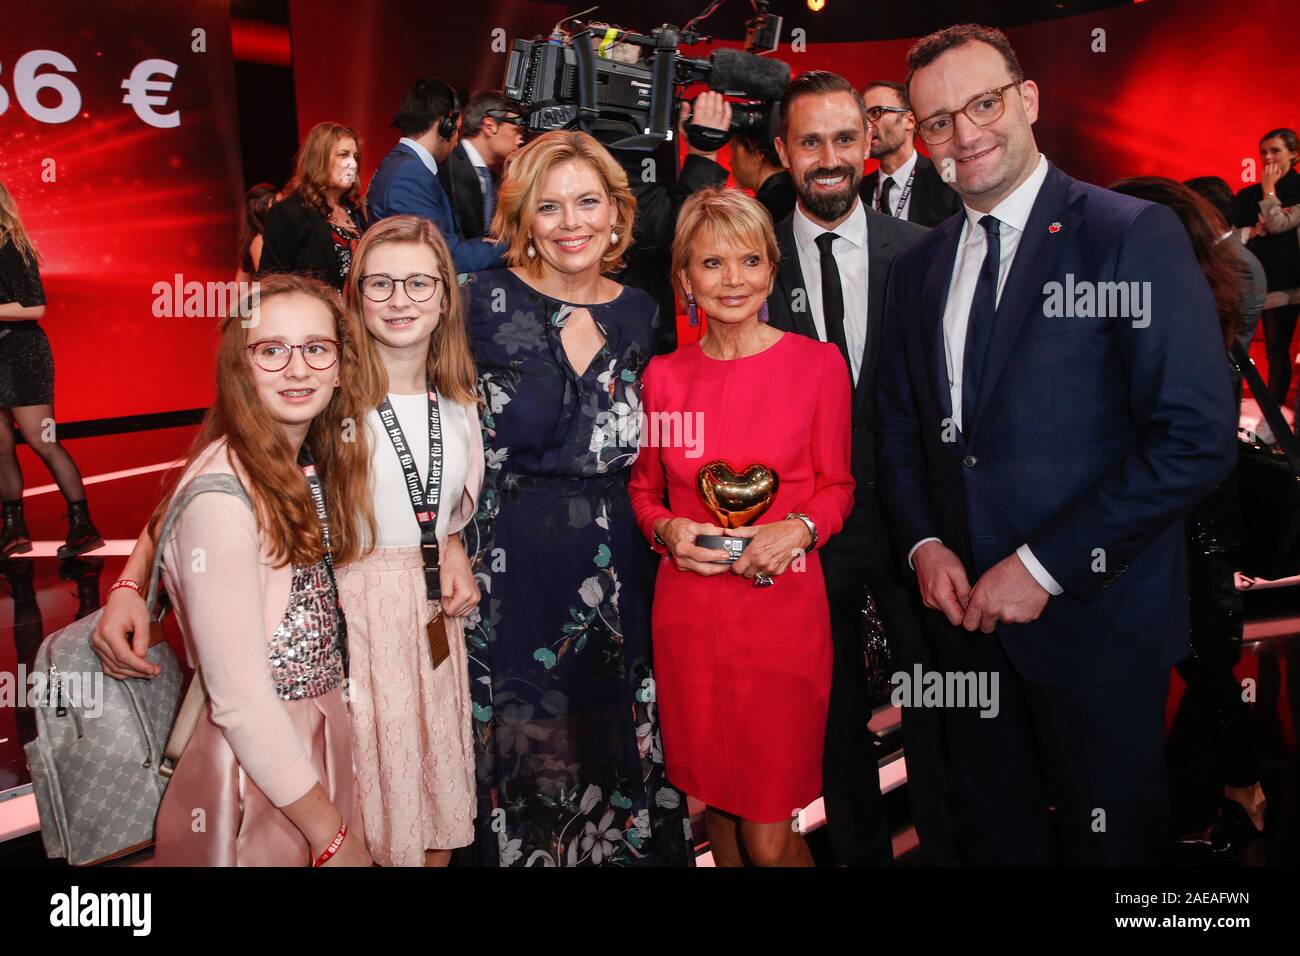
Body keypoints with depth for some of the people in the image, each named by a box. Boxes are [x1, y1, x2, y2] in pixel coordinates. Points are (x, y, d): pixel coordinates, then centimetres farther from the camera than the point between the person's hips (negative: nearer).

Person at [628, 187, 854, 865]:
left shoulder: (818, 364, -3)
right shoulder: (663, 375, 3)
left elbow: (836, 485, 5)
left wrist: (799, 528, -14)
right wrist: (667, 529, -7)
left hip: (783, 608, -2)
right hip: (688, 611, 3)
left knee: (770, 839, 0)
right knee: (713, 798, 17)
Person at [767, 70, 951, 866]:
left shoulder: (922, 252, -3)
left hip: (908, 514, 0)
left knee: (935, 707, 14)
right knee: (836, 712, 17)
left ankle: (948, 845, 36)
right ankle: (861, 850, 38)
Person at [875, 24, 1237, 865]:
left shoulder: (1136, 236, -9)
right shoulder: (920, 265, 9)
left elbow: (1199, 437, -16)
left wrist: (1045, 567, -17)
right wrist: (924, 543, -3)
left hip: (1096, 614, -4)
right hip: (967, 605, 5)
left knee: (1110, 838, 12)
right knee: (992, 831, 18)